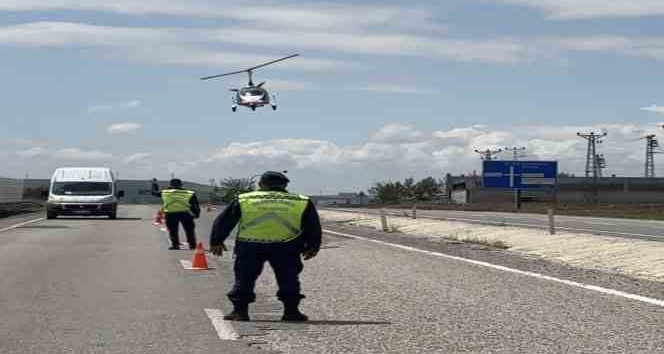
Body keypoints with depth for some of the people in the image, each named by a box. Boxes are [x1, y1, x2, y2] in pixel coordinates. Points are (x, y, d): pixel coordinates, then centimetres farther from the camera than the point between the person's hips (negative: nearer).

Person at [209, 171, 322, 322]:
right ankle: (291, 312, 13)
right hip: (286, 247, 0)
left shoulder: (243, 199, 11)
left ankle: (240, 311, 9)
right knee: (288, 280, 14)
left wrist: (216, 242, 21)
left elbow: (223, 222, 13)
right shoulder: (302, 202, 10)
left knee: (244, 279, 11)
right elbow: (313, 228, 16)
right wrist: (312, 247, 26)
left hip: (249, 246, 0)